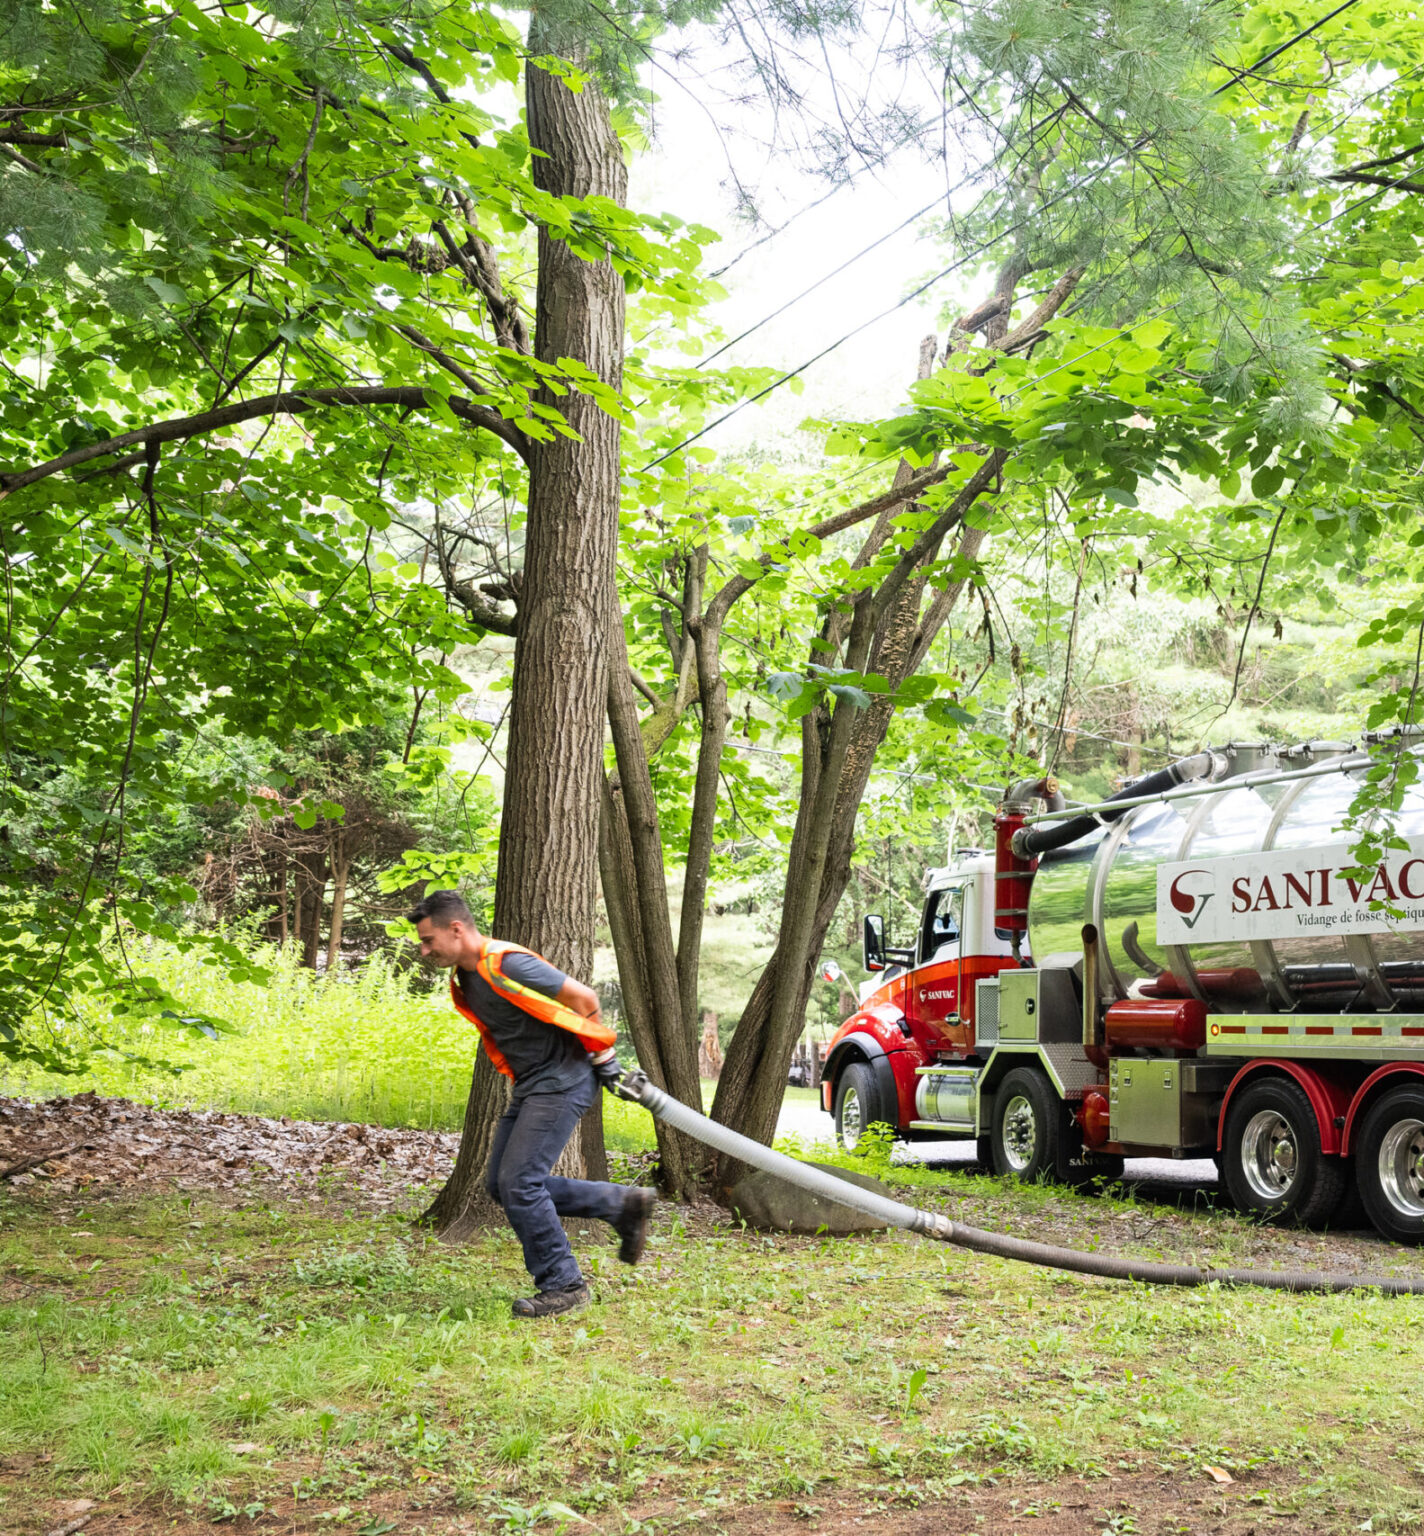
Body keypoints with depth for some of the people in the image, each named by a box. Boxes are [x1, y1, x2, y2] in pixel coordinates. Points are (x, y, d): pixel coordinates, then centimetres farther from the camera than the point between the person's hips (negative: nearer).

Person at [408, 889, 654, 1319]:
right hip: (529, 1086, 10)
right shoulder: (465, 979, 9)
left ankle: (564, 1285, 2)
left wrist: (598, 1052, -5)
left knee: (518, 1182, -13)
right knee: (501, 1183, 8)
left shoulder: (507, 965, -21)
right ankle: (622, 1203, 17)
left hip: (563, 1081, -10)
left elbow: (584, 999, -18)